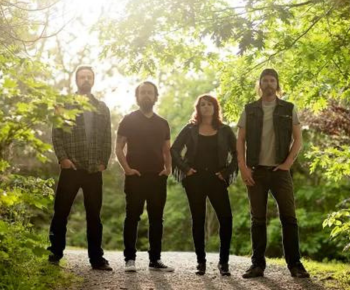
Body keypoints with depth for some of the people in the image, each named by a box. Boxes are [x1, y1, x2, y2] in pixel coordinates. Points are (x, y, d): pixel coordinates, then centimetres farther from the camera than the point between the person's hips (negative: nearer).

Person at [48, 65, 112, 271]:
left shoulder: (102, 108, 14)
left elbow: (107, 138, 11)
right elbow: (56, 134, -2)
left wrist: (104, 162, 0)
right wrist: (62, 158, -12)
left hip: (95, 170, 3)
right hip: (71, 168, -2)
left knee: (94, 215, 6)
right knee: (61, 213, 1)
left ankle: (97, 258, 11)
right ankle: (55, 255, 8)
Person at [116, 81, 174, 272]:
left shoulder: (162, 123, 14)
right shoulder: (129, 120, 2)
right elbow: (119, 148, 0)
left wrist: (168, 168, 2)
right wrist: (126, 168, -12)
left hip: (158, 177, 4)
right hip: (135, 177, -4)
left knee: (156, 219, 5)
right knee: (132, 217, -2)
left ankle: (155, 260, 11)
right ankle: (130, 259, 2)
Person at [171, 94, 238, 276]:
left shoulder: (225, 131, 8)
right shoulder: (190, 129, 7)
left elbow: (237, 153, 8)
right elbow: (174, 150, 7)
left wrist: (227, 172, -2)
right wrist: (185, 168, -3)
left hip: (216, 179, 0)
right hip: (195, 179, 0)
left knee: (226, 218, -11)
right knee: (198, 220, 4)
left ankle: (224, 262, -1)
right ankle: (201, 261, 12)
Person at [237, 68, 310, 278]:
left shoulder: (289, 109, 7)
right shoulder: (249, 110, 9)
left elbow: (298, 139, 4)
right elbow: (240, 140, 7)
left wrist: (288, 163, -8)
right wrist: (243, 167, -4)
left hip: (280, 170, -1)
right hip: (256, 171, 1)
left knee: (289, 217, -4)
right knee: (258, 219, 2)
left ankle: (295, 264, 2)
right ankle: (258, 264, 7)